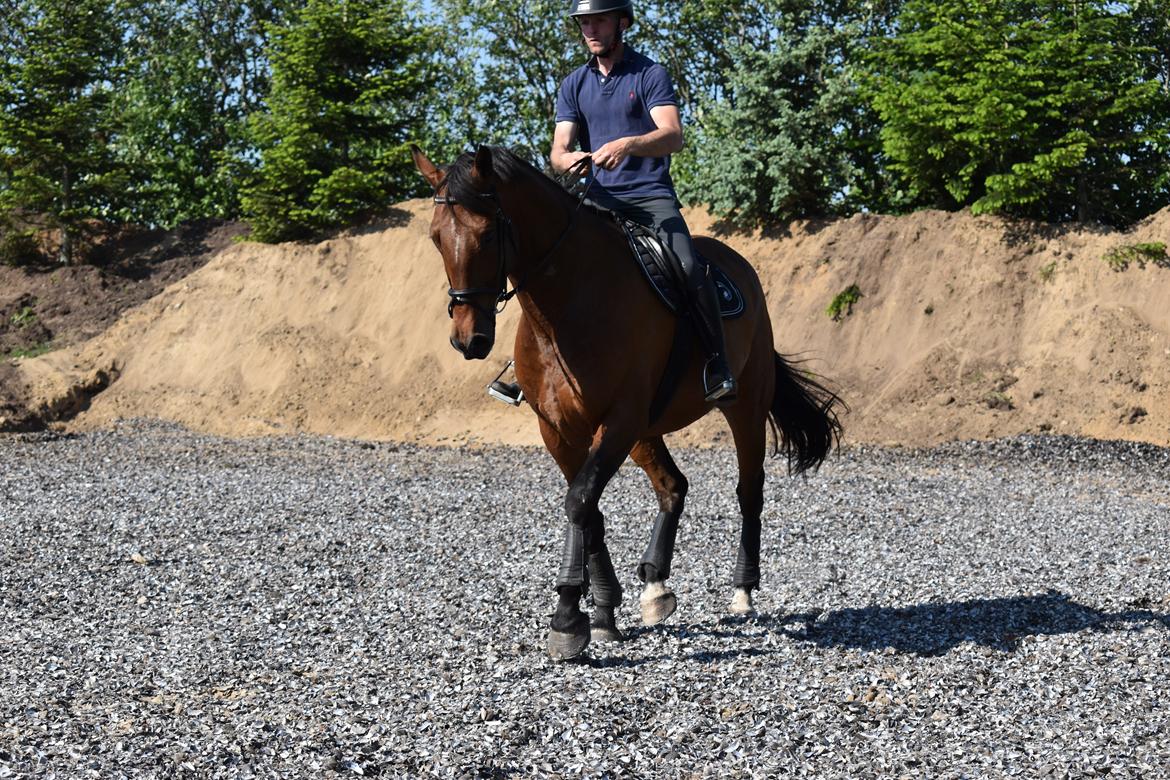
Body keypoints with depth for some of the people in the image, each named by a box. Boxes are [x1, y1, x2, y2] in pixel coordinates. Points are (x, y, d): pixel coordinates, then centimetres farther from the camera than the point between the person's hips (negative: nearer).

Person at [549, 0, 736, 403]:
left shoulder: (651, 74, 0)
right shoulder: (573, 85, 13)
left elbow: (673, 135, -14)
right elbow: (558, 149, 5)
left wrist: (628, 144, -34)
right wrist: (567, 159, -22)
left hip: (650, 194, -4)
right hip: (597, 197, 4)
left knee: (689, 270, -26)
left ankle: (717, 363, -14)